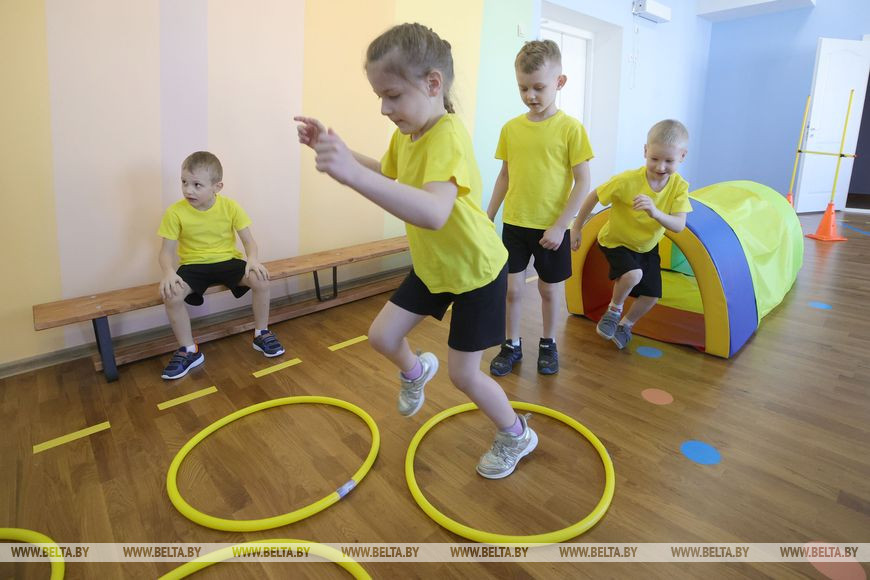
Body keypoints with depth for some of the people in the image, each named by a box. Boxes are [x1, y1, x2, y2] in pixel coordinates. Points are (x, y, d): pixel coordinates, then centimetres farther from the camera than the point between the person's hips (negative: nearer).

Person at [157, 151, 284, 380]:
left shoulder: (230, 207, -8)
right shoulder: (175, 212, -9)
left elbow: (249, 241, -6)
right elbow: (167, 251, -7)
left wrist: (253, 260, -29)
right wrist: (168, 273, -29)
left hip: (228, 261, 0)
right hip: (193, 265, 0)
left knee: (261, 281, -26)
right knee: (170, 295, -29)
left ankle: (261, 334, -1)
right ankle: (189, 351, -7)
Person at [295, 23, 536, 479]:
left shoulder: (447, 137, -31)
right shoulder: (405, 133, -3)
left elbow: (434, 212, -50)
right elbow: (386, 174, 18)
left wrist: (353, 174, -58)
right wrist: (333, 149, 4)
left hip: (477, 271, -7)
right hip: (431, 266, 8)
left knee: (464, 373, 3)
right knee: (381, 335, 5)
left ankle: (516, 435, 31)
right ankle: (415, 372, 40)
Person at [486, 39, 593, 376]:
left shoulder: (570, 128, -10)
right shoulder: (511, 128, 1)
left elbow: (583, 182, -10)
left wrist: (560, 226, -15)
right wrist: (488, 218, 10)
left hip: (552, 228, -3)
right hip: (514, 224, 3)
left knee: (550, 288, 13)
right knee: (512, 287, 8)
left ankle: (548, 344, 33)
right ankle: (512, 345, 26)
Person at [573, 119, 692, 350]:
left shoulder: (679, 186, -19)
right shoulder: (627, 181, -31)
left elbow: (679, 225, -27)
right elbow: (594, 197, -19)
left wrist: (655, 213, -48)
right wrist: (577, 228, -12)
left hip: (647, 246, 5)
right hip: (616, 241, -4)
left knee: (651, 295, 4)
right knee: (633, 274, -32)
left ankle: (625, 325, 35)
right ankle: (614, 310, 0)